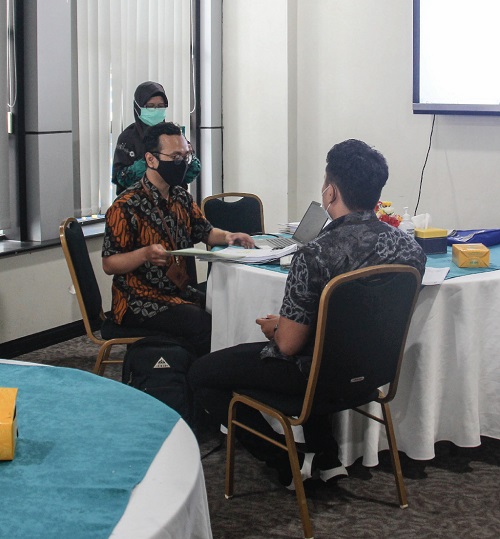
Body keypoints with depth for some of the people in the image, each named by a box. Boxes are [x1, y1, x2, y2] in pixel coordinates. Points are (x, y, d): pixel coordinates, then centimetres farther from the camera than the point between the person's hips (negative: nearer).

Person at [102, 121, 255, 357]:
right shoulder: (126, 206, -13)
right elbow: (109, 264, -13)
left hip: (180, 292, 8)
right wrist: (146, 254, -31)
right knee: (207, 327, -27)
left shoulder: (181, 198, 11)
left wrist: (227, 236, 1)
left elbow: (204, 231, 24)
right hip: (140, 302, -8)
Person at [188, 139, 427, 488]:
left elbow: (289, 345, -23)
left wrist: (275, 328, 2)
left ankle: (288, 464, 9)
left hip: (322, 376, -7)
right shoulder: (411, 247, -8)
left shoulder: (316, 256, -30)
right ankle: (326, 456, 29)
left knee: (202, 374, 9)